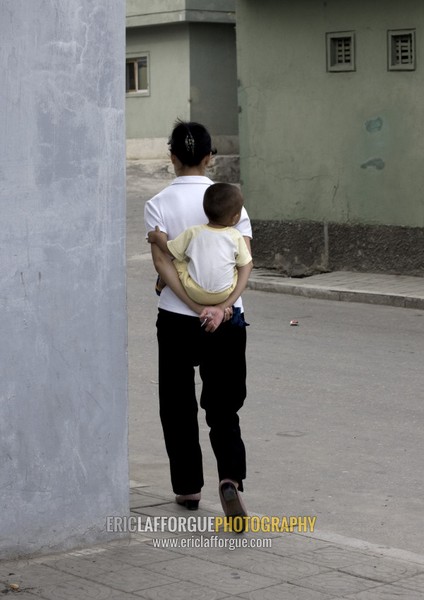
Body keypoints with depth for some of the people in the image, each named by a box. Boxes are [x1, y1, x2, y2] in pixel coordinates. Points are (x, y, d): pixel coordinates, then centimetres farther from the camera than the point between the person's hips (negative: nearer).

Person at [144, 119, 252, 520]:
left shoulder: (158, 205, -5)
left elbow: (163, 263, -15)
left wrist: (196, 306, -16)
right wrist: (222, 307, -17)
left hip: (177, 318, -1)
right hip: (227, 319, 1)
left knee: (178, 405, 15)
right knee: (223, 408, 6)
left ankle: (188, 488, 21)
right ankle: (230, 479, -16)